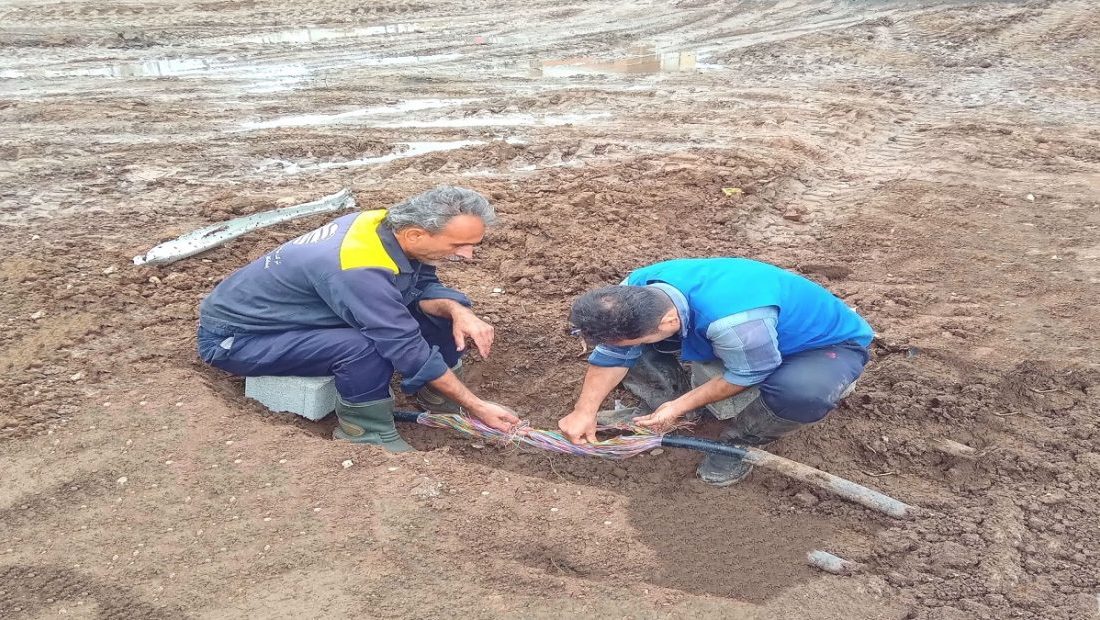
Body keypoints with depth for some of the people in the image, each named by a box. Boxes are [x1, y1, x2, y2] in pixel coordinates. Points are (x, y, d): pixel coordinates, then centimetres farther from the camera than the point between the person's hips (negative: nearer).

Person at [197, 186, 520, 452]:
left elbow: (424, 285, -3)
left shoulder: (391, 225, -15)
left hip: (301, 309, 8)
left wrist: (457, 311, -25)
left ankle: (441, 401, 9)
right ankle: (368, 435, -13)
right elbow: (410, 349, -33)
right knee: (365, 347, -38)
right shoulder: (358, 270, -38)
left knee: (447, 305, -5)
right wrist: (477, 406, -25)